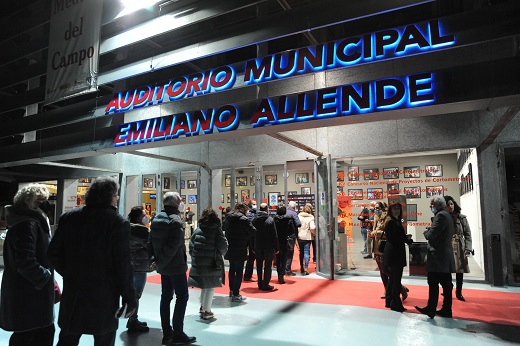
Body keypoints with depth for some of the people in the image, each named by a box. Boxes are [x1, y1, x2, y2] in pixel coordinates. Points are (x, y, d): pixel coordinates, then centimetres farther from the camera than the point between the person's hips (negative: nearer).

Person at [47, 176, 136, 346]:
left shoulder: (68, 217, 1)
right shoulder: (119, 223, -15)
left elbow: (53, 253, 3)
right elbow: (123, 265, -16)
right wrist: (129, 299, -7)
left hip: (72, 295, 5)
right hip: (104, 297, -4)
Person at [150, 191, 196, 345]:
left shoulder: (157, 218, 9)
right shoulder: (175, 220, -18)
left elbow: (153, 241, 12)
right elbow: (173, 246, -25)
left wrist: (158, 260, 11)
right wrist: (161, 262, -14)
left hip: (164, 267, 9)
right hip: (176, 265, -9)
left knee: (166, 297, 12)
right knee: (182, 296, 1)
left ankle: (167, 333, 19)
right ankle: (177, 333, 4)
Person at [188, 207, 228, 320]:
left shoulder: (197, 230, 4)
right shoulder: (216, 230, -7)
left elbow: (191, 245, 4)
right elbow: (223, 246, -11)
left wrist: (194, 257, 15)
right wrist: (220, 254, 9)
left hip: (197, 263, 5)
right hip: (211, 263, -5)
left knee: (204, 286, 21)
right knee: (210, 287, 6)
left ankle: (202, 306, 34)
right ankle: (206, 311, 10)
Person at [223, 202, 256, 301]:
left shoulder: (228, 218, 4)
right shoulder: (243, 219, -17)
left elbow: (225, 229, 16)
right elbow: (253, 231, -16)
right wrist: (246, 234, 2)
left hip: (229, 248, 7)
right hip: (240, 250, -7)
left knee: (232, 269, 20)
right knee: (239, 271, 0)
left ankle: (231, 291, 32)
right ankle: (236, 295, 2)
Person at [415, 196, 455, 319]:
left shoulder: (440, 215, -15)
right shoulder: (447, 215, 17)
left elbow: (431, 234, -22)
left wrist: (426, 232, -2)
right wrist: (429, 232, 5)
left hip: (438, 256, -10)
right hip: (446, 255, 10)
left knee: (433, 284, -5)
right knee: (446, 284, 11)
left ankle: (431, 309, -1)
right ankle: (446, 310, 18)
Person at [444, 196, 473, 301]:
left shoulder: (462, 218, 3)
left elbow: (468, 234, 2)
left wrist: (467, 249, -6)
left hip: (459, 248, 1)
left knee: (460, 270, 7)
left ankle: (459, 292, 24)